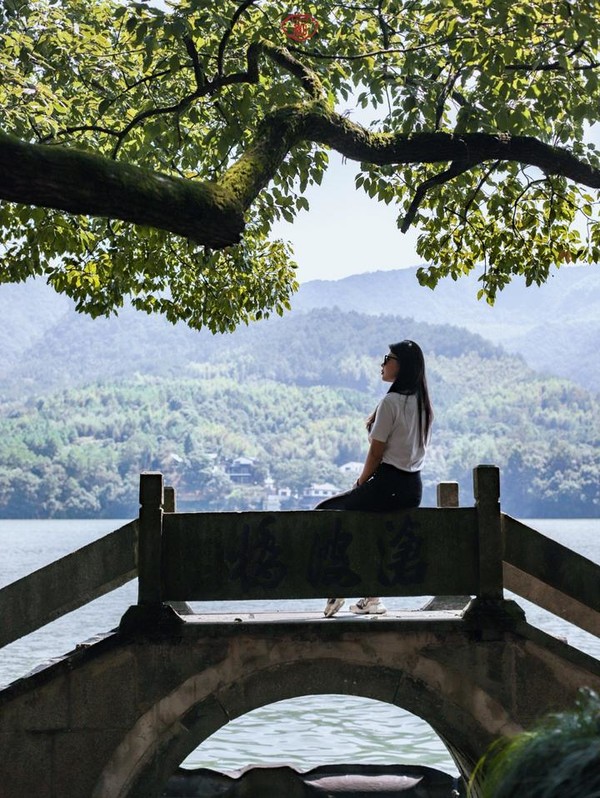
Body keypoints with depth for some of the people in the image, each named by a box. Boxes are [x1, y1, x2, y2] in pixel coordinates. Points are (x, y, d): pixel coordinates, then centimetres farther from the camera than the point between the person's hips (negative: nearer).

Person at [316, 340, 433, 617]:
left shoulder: (392, 401, -14)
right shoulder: (423, 403, 11)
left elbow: (376, 451, -11)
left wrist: (360, 484, 2)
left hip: (389, 486, -9)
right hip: (414, 488, 9)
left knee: (324, 512, 6)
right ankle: (371, 598, 25)